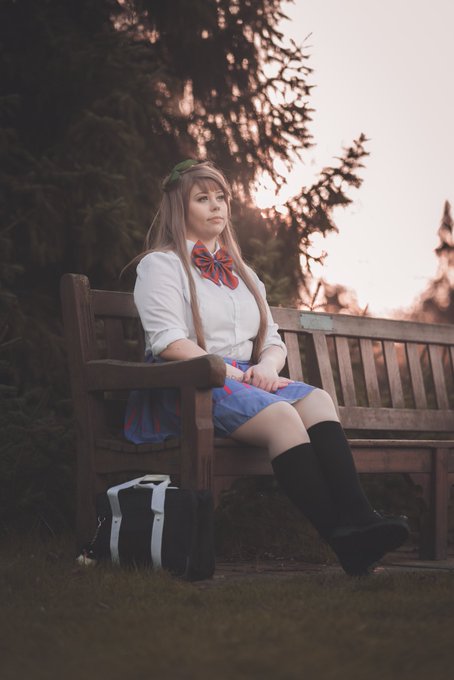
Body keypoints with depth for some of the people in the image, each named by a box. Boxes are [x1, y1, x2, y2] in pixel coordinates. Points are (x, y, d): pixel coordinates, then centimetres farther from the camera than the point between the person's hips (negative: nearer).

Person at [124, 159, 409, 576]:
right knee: (281, 415, -33)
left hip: (245, 380, 6)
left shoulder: (243, 275, 28)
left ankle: (356, 517, -46)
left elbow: (274, 342, 21)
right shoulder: (162, 264, 6)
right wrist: (232, 373, -16)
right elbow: (169, 343, -8)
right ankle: (343, 537, -45)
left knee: (317, 400, -26)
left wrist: (267, 366, -4)